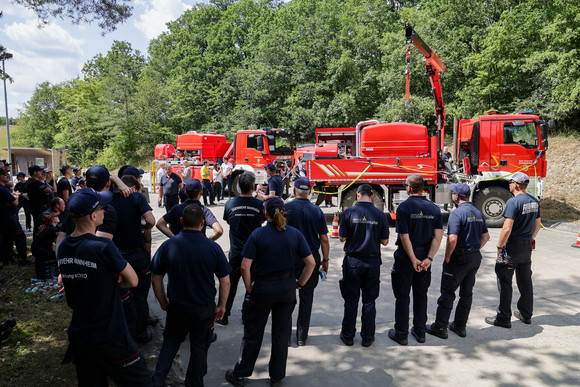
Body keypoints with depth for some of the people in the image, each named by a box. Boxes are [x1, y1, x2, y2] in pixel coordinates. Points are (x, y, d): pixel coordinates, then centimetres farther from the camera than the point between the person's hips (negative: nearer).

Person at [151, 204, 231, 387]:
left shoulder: (167, 246, -13)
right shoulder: (213, 248, -16)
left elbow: (156, 279, -4)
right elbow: (225, 281, -10)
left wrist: (163, 302, 10)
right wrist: (221, 305, 4)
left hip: (177, 308, 1)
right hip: (205, 309, -1)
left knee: (171, 340, 26)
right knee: (199, 347, 17)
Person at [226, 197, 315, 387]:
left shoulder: (258, 234, -14)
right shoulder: (295, 234, -5)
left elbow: (245, 267, -18)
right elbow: (311, 263, -5)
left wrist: (249, 288, -5)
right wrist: (300, 283, 5)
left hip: (263, 288, -2)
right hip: (287, 288, 3)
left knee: (253, 334, 13)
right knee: (282, 332, 17)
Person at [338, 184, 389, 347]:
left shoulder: (349, 212, -10)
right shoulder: (380, 215, -6)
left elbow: (342, 238, -6)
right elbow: (385, 241, -2)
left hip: (352, 261, -1)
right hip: (372, 262, 1)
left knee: (351, 300, 10)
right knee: (369, 300, 12)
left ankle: (348, 335, 19)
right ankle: (367, 337, 20)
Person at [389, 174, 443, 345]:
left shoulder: (404, 207, -14)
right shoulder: (434, 208, 2)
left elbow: (405, 237, -18)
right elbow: (438, 236, -5)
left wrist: (413, 260, -12)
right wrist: (428, 258, -8)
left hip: (405, 256, -5)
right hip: (425, 256, 5)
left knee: (402, 296, 6)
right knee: (421, 294, 16)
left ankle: (401, 333, 13)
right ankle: (420, 332, 25)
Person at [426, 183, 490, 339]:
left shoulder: (457, 213, -17)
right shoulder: (478, 213, 9)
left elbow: (452, 239, -24)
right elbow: (486, 236, 17)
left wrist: (447, 257, -12)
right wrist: (475, 250, 17)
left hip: (459, 258, -8)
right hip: (475, 258, 8)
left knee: (447, 292, 1)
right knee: (467, 293, 15)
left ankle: (440, 327, 8)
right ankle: (460, 326, 24)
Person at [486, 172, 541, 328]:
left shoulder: (513, 202, -19)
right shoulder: (534, 201, 7)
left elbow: (507, 228, -23)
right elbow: (538, 225, 15)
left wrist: (500, 246, -14)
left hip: (513, 246, -8)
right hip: (527, 246, 8)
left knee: (504, 281, -1)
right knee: (525, 280, 17)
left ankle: (504, 318, 3)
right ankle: (526, 314, 29)